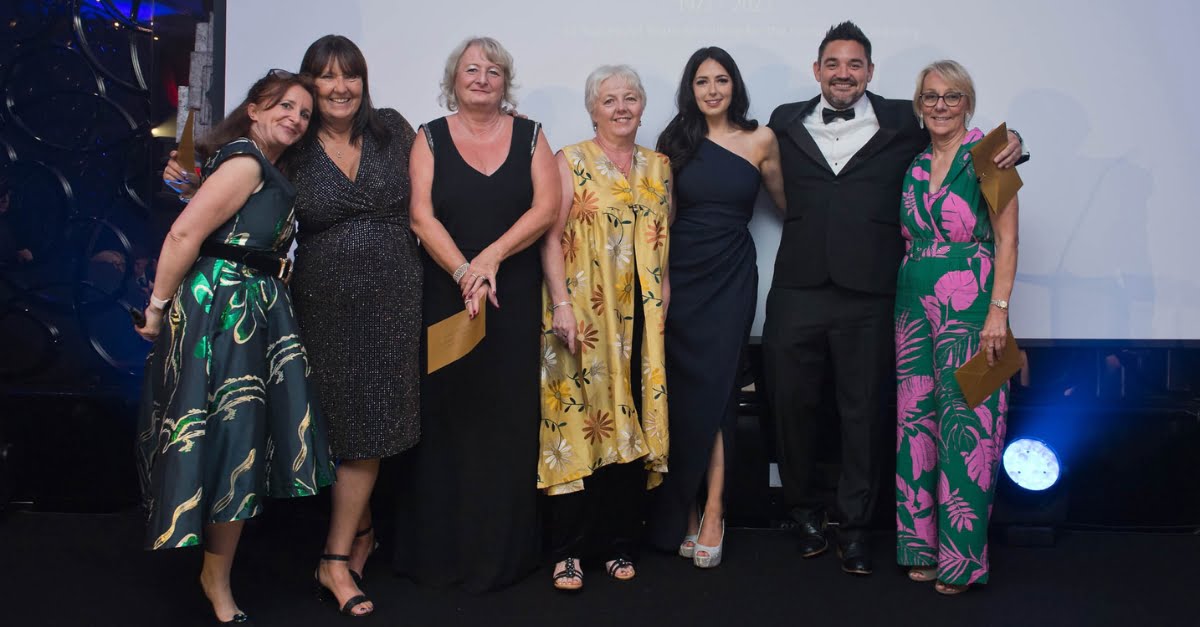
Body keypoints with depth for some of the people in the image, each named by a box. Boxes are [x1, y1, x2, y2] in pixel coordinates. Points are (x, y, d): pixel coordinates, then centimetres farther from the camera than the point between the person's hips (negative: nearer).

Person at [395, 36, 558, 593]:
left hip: (514, 300, 1)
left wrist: (492, 256, -15)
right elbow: (421, 216, -4)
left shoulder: (530, 136, 8)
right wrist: (463, 272, -16)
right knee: (446, 415, 1)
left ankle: (501, 548, 11)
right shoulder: (430, 139, 6)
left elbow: (546, 207, -3)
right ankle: (439, 546, 10)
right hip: (446, 297, 0)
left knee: (507, 416, 1)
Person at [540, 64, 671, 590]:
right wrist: (562, 304, -15)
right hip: (583, 316, -4)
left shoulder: (658, 167, 13)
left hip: (639, 318, 4)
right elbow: (551, 237, -6)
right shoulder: (570, 162, 1)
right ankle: (569, 550, 6)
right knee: (578, 422, -3)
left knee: (632, 423, 6)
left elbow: (667, 244, 14)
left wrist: (663, 311, 5)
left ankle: (619, 544, 18)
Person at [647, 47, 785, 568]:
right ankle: (683, 512, 10)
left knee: (712, 391, -5)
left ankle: (711, 514, 0)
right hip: (679, 276, 1)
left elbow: (785, 201, 17)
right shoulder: (675, 141, 6)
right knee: (682, 395, 2)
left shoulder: (760, 140, 4)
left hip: (730, 277, -1)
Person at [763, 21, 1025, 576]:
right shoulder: (786, 123, 11)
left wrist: (1009, 145, -2)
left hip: (868, 297, -1)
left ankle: (854, 526, 21)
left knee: (864, 414, 6)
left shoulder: (904, 123, 8)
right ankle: (806, 513, 29)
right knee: (792, 406, 8)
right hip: (797, 292, 1)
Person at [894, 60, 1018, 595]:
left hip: (970, 303, -5)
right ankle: (923, 546, 16)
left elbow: (1006, 239, -7)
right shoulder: (913, 164, 13)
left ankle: (961, 555, 4)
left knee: (966, 421, -6)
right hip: (914, 302, 6)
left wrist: (999, 310, -15)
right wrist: (903, 300, 8)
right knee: (917, 418, 6)